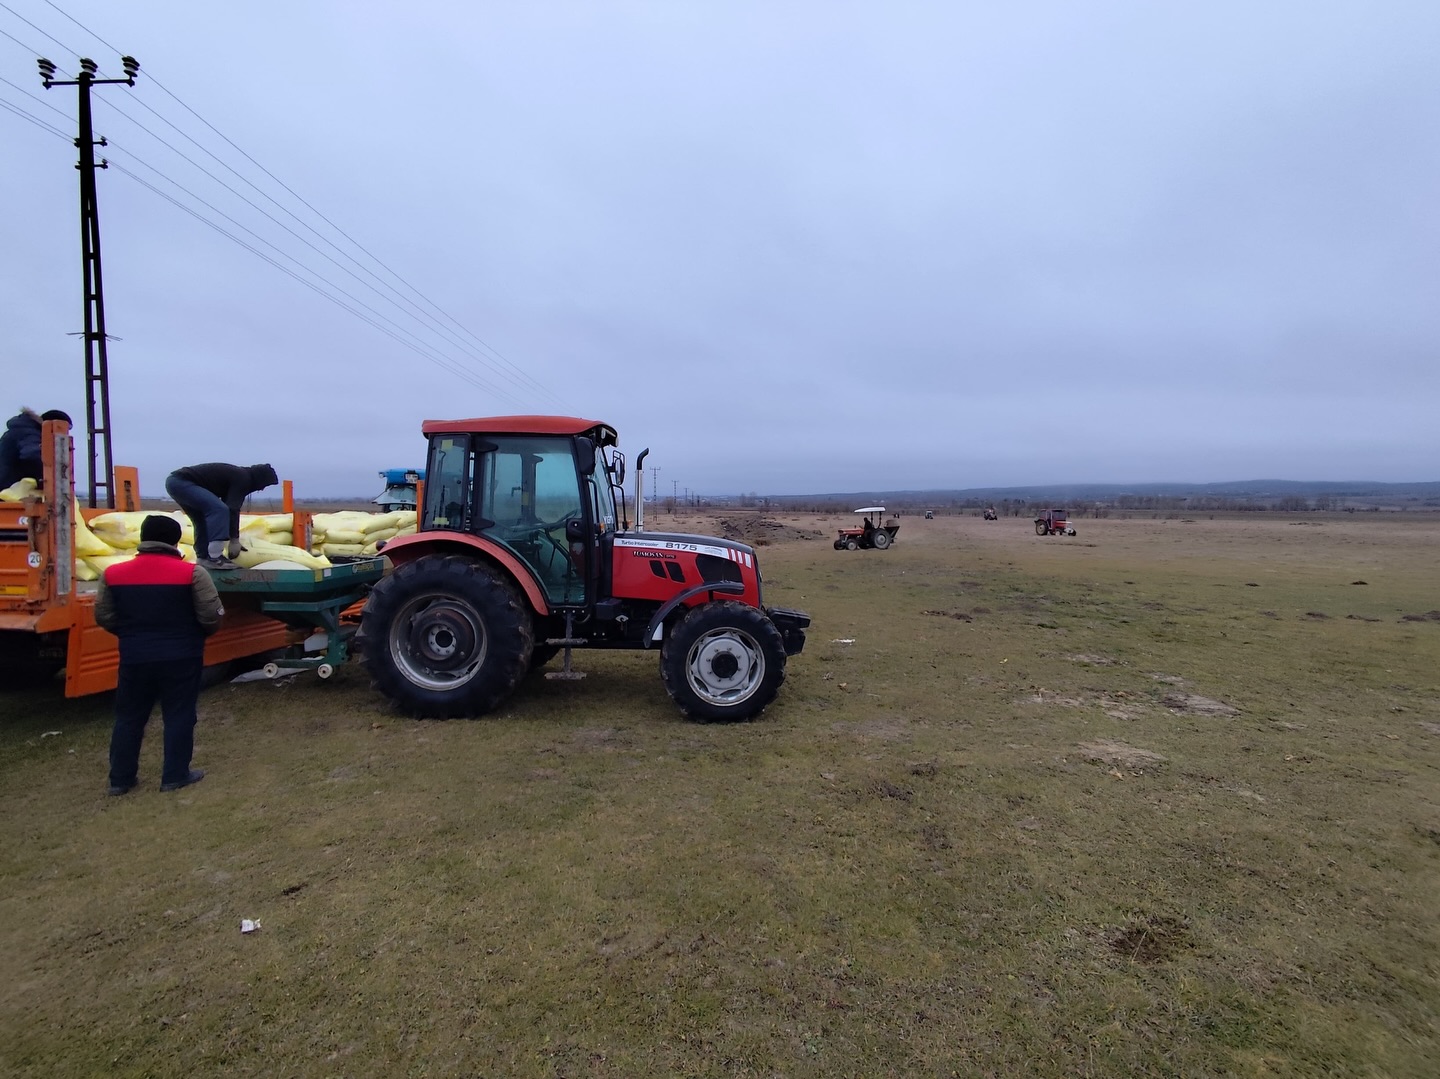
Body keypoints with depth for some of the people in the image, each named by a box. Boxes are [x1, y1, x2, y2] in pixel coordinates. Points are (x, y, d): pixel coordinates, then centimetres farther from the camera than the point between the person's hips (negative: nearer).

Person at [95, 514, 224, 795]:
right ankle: (175, 775, 12)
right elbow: (211, 617, -12)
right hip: (181, 658, -3)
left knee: (129, 717, 16)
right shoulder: (192, 573, -12)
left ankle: (120, 778, 23)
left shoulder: (113, 574, -1)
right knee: (179, 716, 7)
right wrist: (195, 635, 10)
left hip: (134, 658, 3)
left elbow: (104, 618, 5)